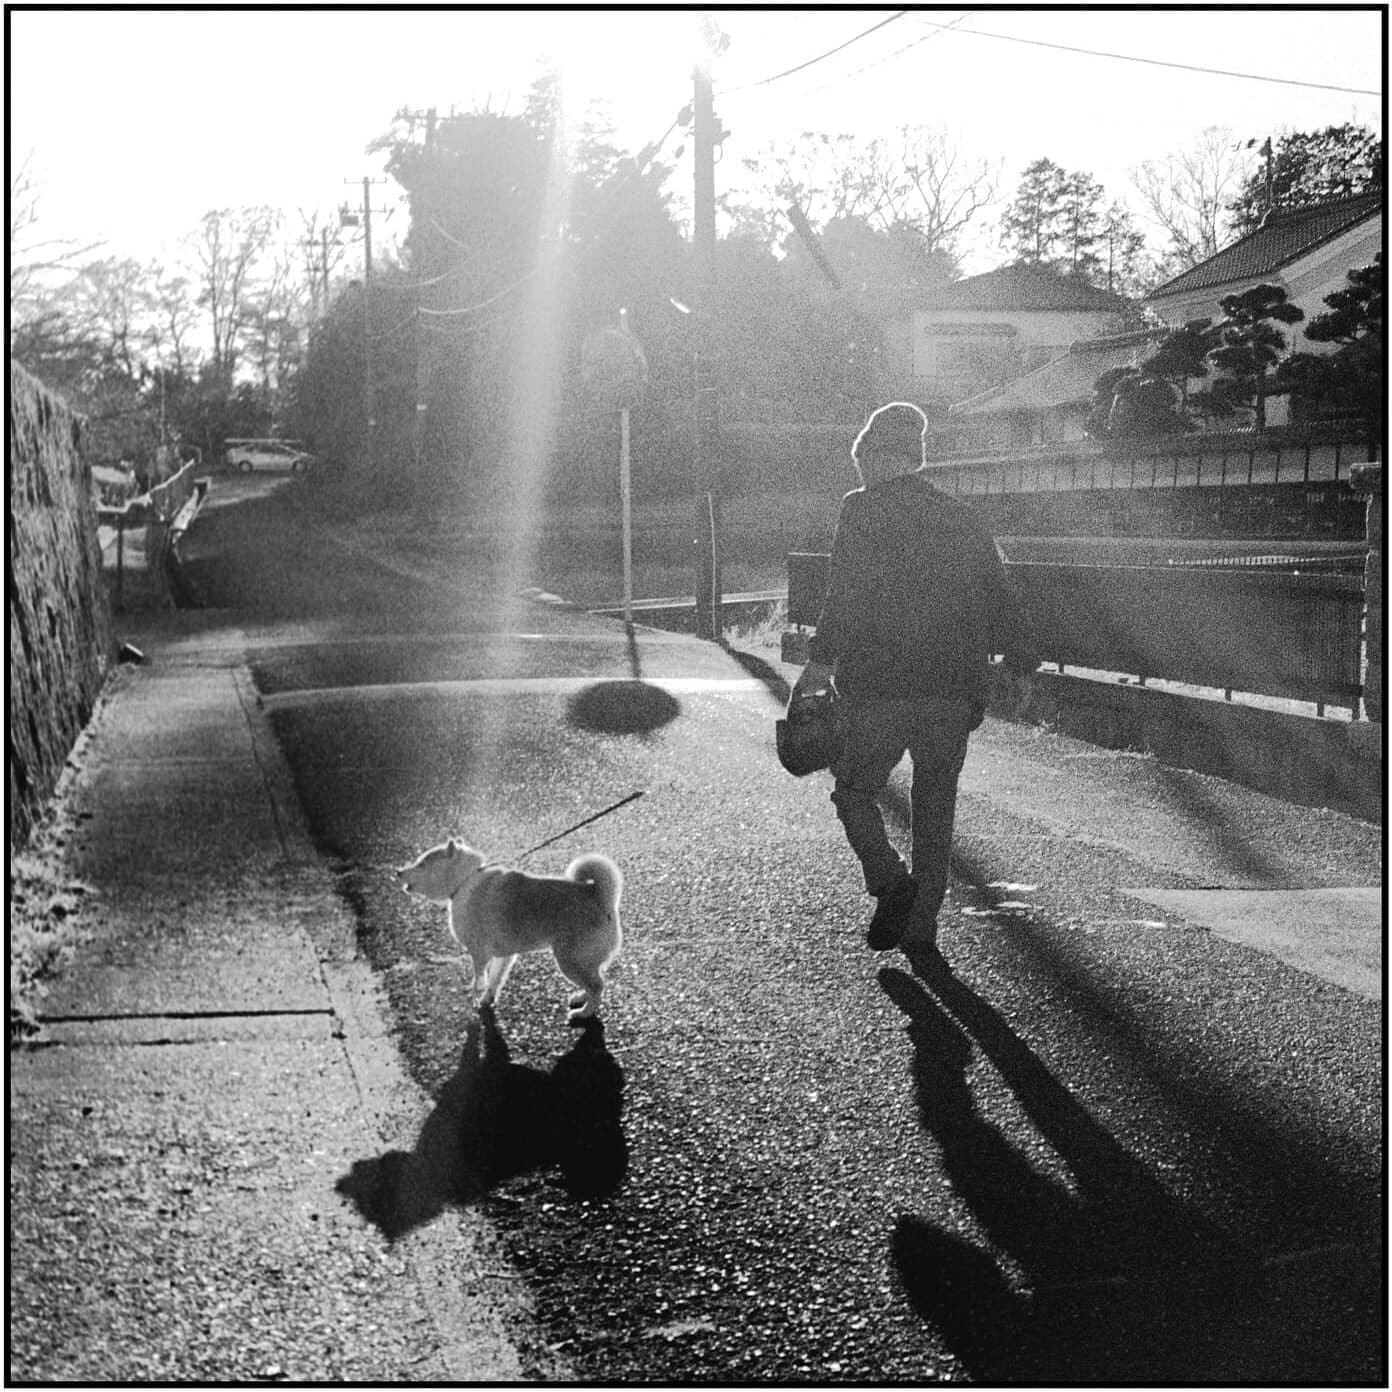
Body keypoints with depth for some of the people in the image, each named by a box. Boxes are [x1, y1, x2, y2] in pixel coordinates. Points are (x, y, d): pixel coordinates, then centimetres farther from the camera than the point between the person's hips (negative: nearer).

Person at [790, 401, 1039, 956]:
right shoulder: (964, 520, 12)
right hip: (954, 691, 5)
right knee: (935, 806, 13)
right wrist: (1021, 665, 24)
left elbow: (845, 591, -17)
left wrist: (821, 660, -20)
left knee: (854, 790, 12)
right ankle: (922, 925, 14)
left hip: (876, 688, -4)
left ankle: (891, 882, -9)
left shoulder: (863, 510, -4)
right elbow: (1001, 600, 15)